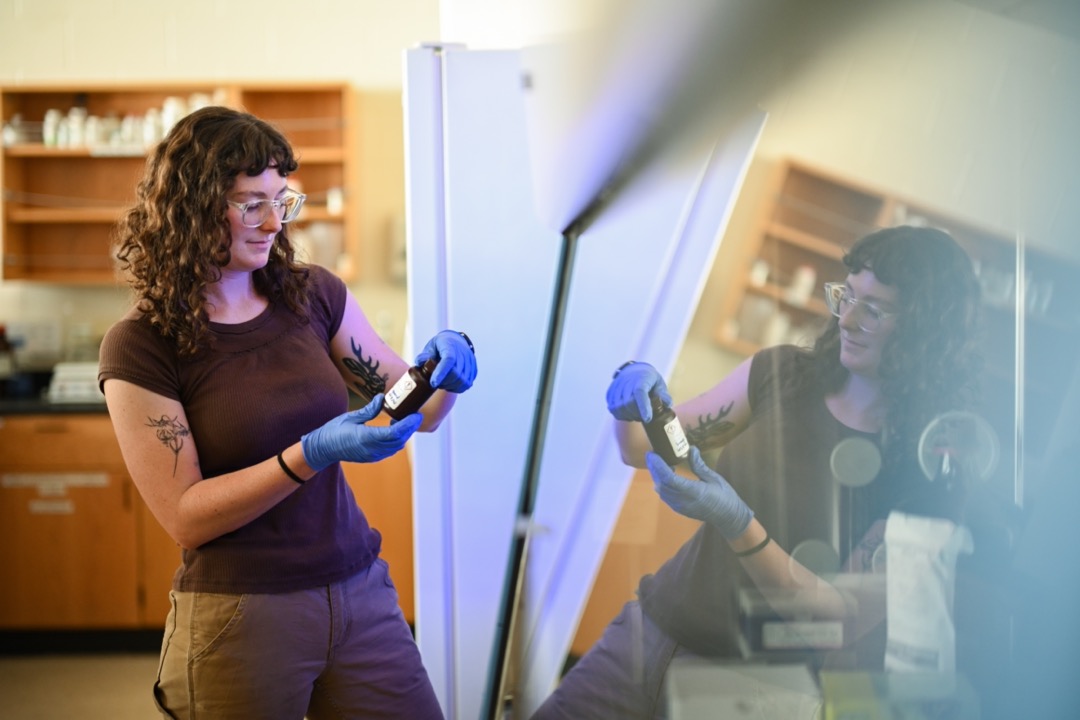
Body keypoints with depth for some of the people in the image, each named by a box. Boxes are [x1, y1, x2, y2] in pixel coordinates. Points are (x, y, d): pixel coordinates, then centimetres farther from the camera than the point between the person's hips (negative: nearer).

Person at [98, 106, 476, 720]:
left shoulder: (313, 294, 3)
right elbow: (185, 517, -13)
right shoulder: (141, 347, -10)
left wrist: (448, 374, -13)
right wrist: (310, 455, -24)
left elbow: (419, 414, 10)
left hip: (359, 593, 4)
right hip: (238, 616, -4)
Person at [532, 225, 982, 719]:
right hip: (652, 629, 4)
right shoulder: (779, 374, 0)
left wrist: (737, 523, -30)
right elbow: (640, 451, 9)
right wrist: (631, 408, -14)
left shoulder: (926, 469, -12)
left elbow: (843, 611, -17)